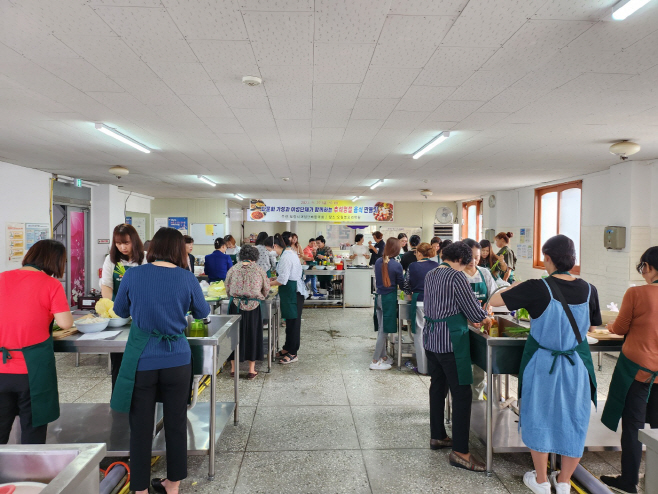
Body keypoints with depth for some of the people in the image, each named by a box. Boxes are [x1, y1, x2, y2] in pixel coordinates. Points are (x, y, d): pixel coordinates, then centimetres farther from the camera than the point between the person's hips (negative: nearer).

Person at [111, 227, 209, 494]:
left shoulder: (133, 275, -6)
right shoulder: (187, 278, -7)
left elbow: (120, 311, 10)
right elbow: (202, 312, 9)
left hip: (142, 361, 0)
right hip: (177, 360, 1)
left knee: (141, 427, 12)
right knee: (176, 423, 15)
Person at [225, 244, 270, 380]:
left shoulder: (233, 270, -1)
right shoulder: (259, 271, -3)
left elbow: (227, 289, 7)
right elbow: (266, 290, 7)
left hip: (235, 306, 1)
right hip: (253, 307, -1)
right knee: (252, 335, 11)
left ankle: (233, 368, 23)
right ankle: (251, 370, 17)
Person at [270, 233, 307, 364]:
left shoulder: (286, 257, -19)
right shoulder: (290, 253, 12)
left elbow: (282, 280, -20)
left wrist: (268, 283, -5)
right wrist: (274, 279, 13)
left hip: (293, 293, -10)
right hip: (293, 291, 10)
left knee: (293, 322, -1)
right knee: (290, 321, 17)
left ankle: (292, 353, 9)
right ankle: (288, 348, 29)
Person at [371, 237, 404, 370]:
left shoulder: (378, 262, 2)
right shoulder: (397, 265, -14)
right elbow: (402, 284, -3)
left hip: (378, 297, 6)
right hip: (389, 299, -6)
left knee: (381, 329, 15)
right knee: (384, 330, 1)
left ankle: (383, 356, 27)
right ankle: (375, 361, 4)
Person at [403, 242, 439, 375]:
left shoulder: (413, 266, -5)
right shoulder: (436, 266, 2)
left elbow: (406, 284, 2)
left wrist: (409, 295, 20)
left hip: (419, 302, -2)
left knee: (420, 334, 6)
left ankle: (423, 368, 13)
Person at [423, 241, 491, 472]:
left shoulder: (430, 274, 11)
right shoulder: (456, 276, -15)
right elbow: (472, 308, -12)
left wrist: (468, 317, 20)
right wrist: (485, 319, 9)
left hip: (431, 338, 9)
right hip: (450, 341, -9)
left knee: (437, 386, 18)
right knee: (462, 394, -3)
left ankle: (437, 436, 30)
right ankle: (459, 452, 2)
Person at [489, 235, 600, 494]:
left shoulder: (538, 288, -20)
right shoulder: (588, 289, -8)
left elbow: (494, 301, -16)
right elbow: (591, 326, 6)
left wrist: (514, 287, 2)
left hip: (543, 363, -3)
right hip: (576, 365, 3)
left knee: (540, 418, 15)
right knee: (574, 421, 17)